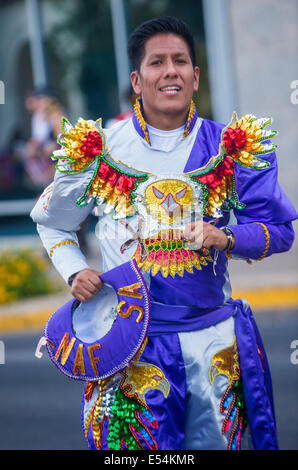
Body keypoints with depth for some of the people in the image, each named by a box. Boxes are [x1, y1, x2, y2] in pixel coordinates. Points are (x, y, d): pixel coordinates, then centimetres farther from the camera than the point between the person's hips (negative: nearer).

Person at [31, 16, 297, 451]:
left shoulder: (232, 146, 2)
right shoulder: (98, 150, 1)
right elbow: (52, 223, 15)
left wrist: (225, 238, -15)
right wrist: (75, 273, -2)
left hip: (214, 332, 1)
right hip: (130, 338, -1)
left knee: (217, 442, 8)